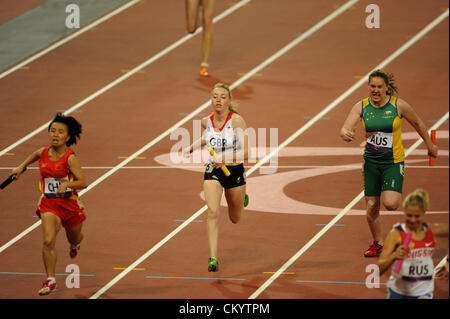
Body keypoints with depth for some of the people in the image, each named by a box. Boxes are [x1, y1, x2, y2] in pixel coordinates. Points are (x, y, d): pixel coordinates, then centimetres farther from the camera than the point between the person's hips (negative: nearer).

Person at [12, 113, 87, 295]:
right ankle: (50, 281, -12)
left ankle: (74, 244, 63)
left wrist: (67, 184, -38)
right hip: (49, 203, 2)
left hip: (69, 203, -2)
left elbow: (83, 183, -23)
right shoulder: (43, 153, -3)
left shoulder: (70, 158, -17)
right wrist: (22, 166, 21)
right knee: (48, 241, -19)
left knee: (74, 239, 22)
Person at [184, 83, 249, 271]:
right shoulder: (206, 121, -4)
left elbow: (245, 153, -25)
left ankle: (242, 199, 55)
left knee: (235, 219, 18)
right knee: (213, 212, -21)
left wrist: (225, 158, -39)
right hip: (212, 172, 2)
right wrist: (191, 148, 6)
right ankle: (213, 258, -20)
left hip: (235, 172, -2)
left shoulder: (237, 121, -19)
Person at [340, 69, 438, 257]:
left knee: (390, 204, -20)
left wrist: (430, 146, 15)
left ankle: (398, 194, 17)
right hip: (371, 162, 3)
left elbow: (417, 123, 6)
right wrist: (346, 134, -37)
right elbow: (346, 127, -12)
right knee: (371, 209, 5)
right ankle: (377, 244, 26)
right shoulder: (361, 107, -3)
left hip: (394, 161, -3)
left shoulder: (398, 105, -8)